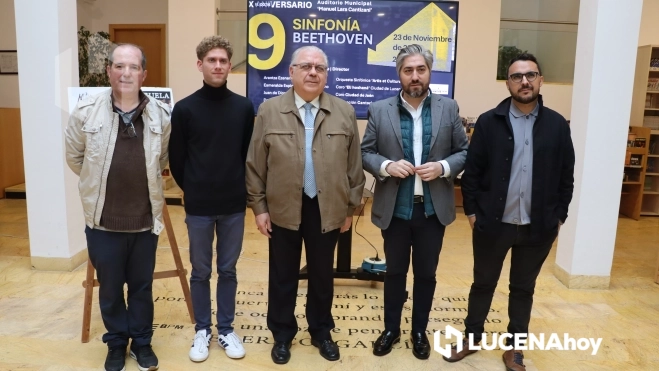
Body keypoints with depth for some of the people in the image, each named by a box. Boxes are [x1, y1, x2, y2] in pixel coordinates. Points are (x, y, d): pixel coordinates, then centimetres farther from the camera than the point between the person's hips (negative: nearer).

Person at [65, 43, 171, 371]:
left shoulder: (161, 115, -5)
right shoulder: (86, 111, -8)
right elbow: (74, 158, 6)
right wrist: (100, 182, 13)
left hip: (146, 219, 1)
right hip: (103, 220, 0)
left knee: (142, 287, 15)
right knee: (110, 289, 15)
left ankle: (142, 341, 35)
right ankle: (116, 343, 36)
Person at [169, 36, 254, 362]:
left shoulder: (244, 107, 0)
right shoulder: (184, 109, -5)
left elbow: (249, 154, 7)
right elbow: (176, 158, 3)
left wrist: (236, 187, 8)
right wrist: (191, 189, 9)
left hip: (234, 205, 1)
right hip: (198, 207, -1)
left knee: (228, 270, 12)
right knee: (200, 272, 11)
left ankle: (226, 330, 28)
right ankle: (202, 331, 28)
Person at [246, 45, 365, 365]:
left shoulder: (345, 113, 0)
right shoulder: (269, 111, -2)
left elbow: (354, 165, 3)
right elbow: (255, 165, 0)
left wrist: (351, 207, 4)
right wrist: (259, 207, -2)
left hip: (328, 210, 1)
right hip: (283, 209, 0)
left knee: (322, 275, 15)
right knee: (282, 276, 13)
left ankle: (321, 332, 34)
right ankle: (282, 334, 31)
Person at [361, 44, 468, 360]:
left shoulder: (449, 108, 2)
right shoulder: (380, 110, -1)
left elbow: (464, 151, 4)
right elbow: (365, 152, 2)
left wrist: (443, 167, -15)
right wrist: (386, 165, -18)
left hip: (433, 209, 1)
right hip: (394, 209, 0)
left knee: (426, 274, 14)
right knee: (395, 272, 15)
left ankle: (420, 332, 34)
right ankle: (391, 329, 34)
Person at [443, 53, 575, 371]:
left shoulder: (557, 125, 1)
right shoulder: (489, 122, -4)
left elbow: (566, 176, 6)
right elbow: (472, 170, -3)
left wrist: (559, 216, 3)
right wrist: (472, 210, -5)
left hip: (538, 226, 2)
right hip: (493, 223, -1)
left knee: (523, 288, 16)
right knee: (483, 284, 14)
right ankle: (472, 338, 33)